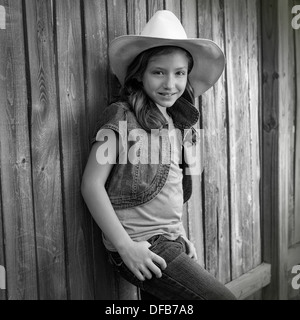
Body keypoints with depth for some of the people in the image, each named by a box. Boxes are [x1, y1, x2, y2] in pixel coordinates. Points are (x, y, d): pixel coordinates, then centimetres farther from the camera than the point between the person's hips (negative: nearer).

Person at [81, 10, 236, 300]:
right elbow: (92, 184, -13)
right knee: (221, 296, -9)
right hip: (141, 248, -7)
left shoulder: (177, 124, 12)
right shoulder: (122, 116, -10)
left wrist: (182, 237, 13)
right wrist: (126, 246, -16)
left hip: (170, 243, 7)